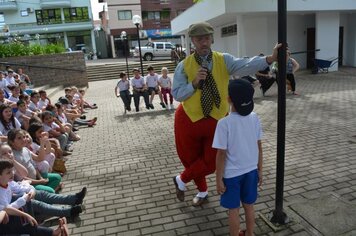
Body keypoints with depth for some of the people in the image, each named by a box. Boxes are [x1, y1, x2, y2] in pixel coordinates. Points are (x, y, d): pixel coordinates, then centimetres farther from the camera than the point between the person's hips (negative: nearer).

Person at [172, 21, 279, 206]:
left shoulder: (224, 60, -7)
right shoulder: (184, 66, -8)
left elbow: (245, 66, -25)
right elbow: (177, 94, -11)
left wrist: (270, 58, -39)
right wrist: (194, 83, -26)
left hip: (217, 119, 1)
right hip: (190, 119, 0)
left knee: (211, 161, 5)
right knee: (192, 158, 16)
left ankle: (181, 180, 33)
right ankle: (202, 191, 44)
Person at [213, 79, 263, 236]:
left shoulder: (224, 123, -21)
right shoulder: (254, 118, -6)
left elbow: (222, 154, -17)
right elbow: (259, 147, 2)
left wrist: (219, 179, -7)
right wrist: (259, 169, 14)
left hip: (232, 174, -5)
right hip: (251, 170, 5)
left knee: (233, 209, 13)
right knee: (249, 205, 22)